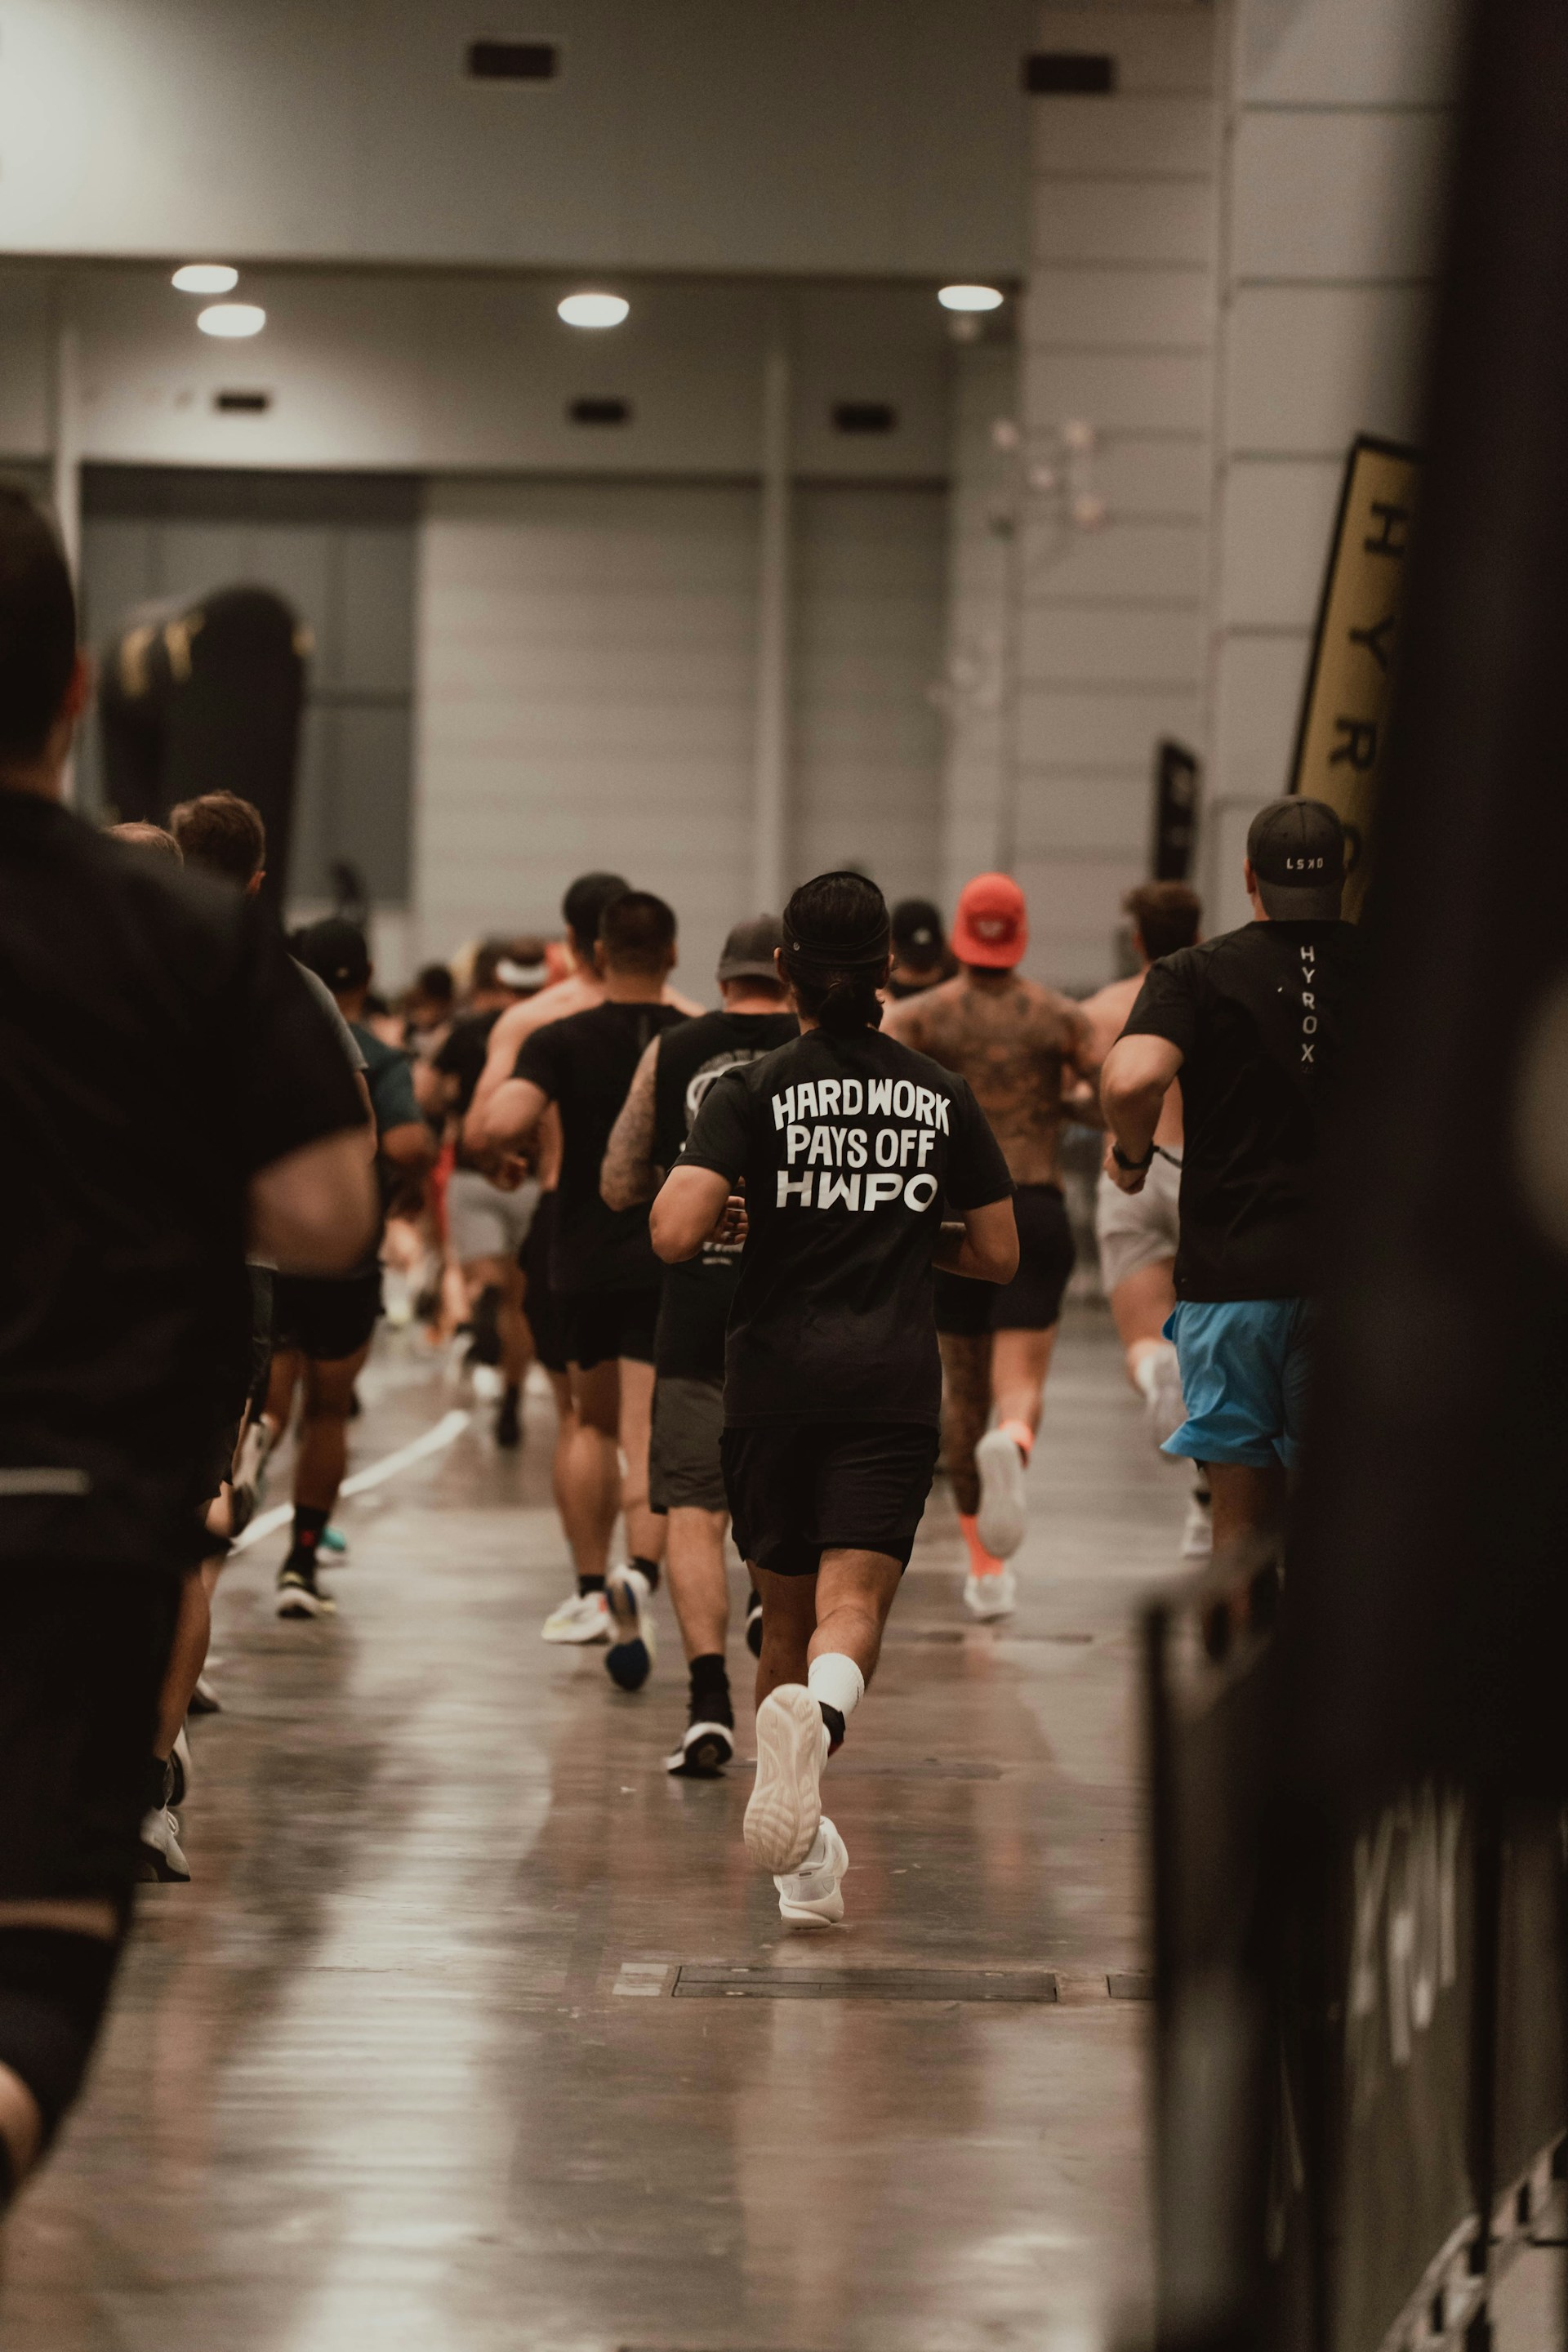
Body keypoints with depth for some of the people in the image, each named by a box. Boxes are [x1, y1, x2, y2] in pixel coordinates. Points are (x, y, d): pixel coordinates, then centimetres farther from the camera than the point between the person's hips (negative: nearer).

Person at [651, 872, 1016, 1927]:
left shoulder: (751, 1092, -2)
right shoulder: (942, 1096, 7)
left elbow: (675, 1234, -15)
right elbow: (998, 1255, 11)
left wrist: (725, 1219, 7)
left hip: (777, 1374, 0)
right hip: (895, 1377, 0)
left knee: (787, 1613, 14)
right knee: (853, 1602, -10)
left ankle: (804, 1857, 20)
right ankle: (820, 1712, -46)